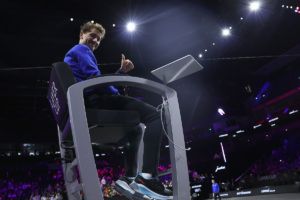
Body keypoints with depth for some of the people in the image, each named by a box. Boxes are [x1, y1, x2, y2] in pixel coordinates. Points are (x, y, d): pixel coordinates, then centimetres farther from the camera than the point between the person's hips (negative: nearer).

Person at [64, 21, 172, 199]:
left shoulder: (71, 54, 36)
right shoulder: (81, 50, 5)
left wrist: (121, 71, 15)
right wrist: (118, 94, 3)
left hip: (84, 105, 11)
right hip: (94, 100, -11)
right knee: (154, 115, -16)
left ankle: (129, 178, 13)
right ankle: (148, 177, -29)